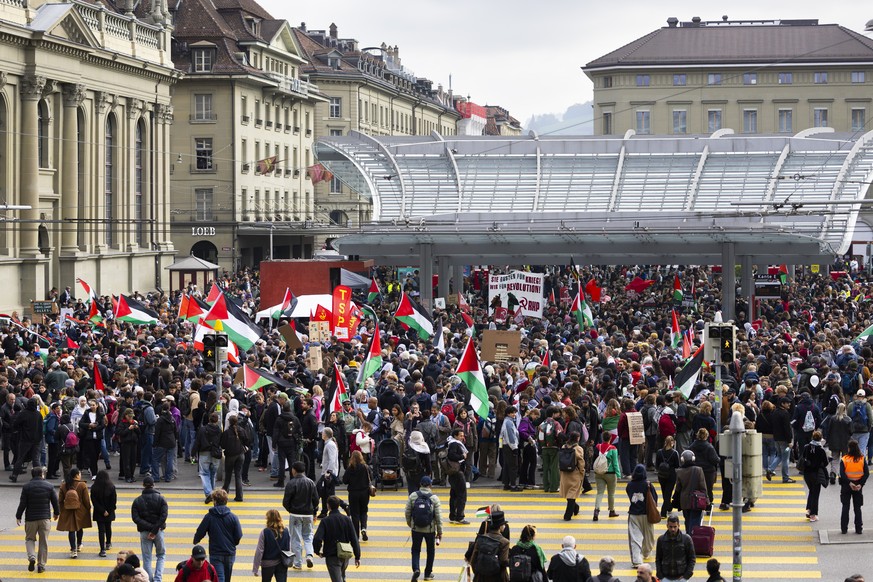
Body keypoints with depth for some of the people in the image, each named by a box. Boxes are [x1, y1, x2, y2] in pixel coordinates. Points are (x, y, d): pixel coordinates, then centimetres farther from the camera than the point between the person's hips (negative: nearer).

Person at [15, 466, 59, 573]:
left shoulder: (27, 487, -4)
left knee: (29, 538, 13)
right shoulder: (49, 486, -1)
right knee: (43, 542, 7)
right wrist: (56, 513, 20)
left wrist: (18, 517, 4)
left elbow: (22, 504, -5)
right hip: (45, 518, 1)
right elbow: (55, 501, 3)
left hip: (31, 518, -1)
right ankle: (41, 565, 7)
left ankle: (32, 557, -11)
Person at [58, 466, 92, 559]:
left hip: (67, 511, 1)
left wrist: (62, 510, 15)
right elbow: (86, 500, -10)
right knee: (79, 528, 22)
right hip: (80, 511, -1)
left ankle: (73, 550, -6)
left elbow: (60, 500, 2)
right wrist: (88, 509, 4)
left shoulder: (64, 485, -4)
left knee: (71, 529, 2)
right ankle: (78, 545, 40)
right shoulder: (82, 485, -13)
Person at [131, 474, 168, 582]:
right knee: (161, 555, 14)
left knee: (147, 559, 8)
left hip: (144, 532, 0)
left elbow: (135, 518, -11)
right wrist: (155, 530, -15)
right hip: (158, 531, 0)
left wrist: (149, 527, -13)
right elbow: (163, 516, -15)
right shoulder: (160, 499, -4)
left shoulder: (137, 501, 0)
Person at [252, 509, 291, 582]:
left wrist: (255, 568, -6)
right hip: (282, 564, 2)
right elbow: (289, 549, 6)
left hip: (267, 564, -2)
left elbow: (259, 551, -12)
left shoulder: (265, 532, -15)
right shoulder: (286, 532, -4)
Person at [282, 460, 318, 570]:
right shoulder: (310, 482, -1)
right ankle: (309, 555, -5)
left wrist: (290, 509, 8)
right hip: (308, 514, 3)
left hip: (295, 515, -3)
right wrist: (313, 510, 17)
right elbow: (316, 500, 2)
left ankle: (297, 563, 9)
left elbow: (286, 501, -12)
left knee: (296, 538, 6)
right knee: (308, 535, 18)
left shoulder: (291, 483, -14)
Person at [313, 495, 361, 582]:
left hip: (332, 556, -4)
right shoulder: (346, 519, -3)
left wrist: (318, 551, 0)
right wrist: (357, 557, 3)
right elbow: (354, 539, -3)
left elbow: (317, 539, -20)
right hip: (345, 556, 4)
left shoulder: (325, 521, -11)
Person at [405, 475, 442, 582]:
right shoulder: (434, 498, -10)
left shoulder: (413, 496, -6)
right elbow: (438, 517, -8)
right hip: (430, 529, -1)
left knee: (416, 550, 13)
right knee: (430, 551, 17)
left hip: (416, 529, 1)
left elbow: (407, 512, -1)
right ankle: (428, 573, 24)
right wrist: (440, 531, 1)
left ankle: (416, 568, -11)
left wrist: (409, 523, 18)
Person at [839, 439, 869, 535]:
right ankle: (858, 528, 9)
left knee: (845, 507, 7)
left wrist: (849, 483, -15)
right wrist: (860, 484, -12)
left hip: (846, 486, -1)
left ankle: (844, 528, 7)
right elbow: (867, 473, -9)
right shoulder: (862, 459, -3)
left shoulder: (844, 459, -9)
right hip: (858, 485, 1)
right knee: (857, 508, 9)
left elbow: (842, 474, -17)